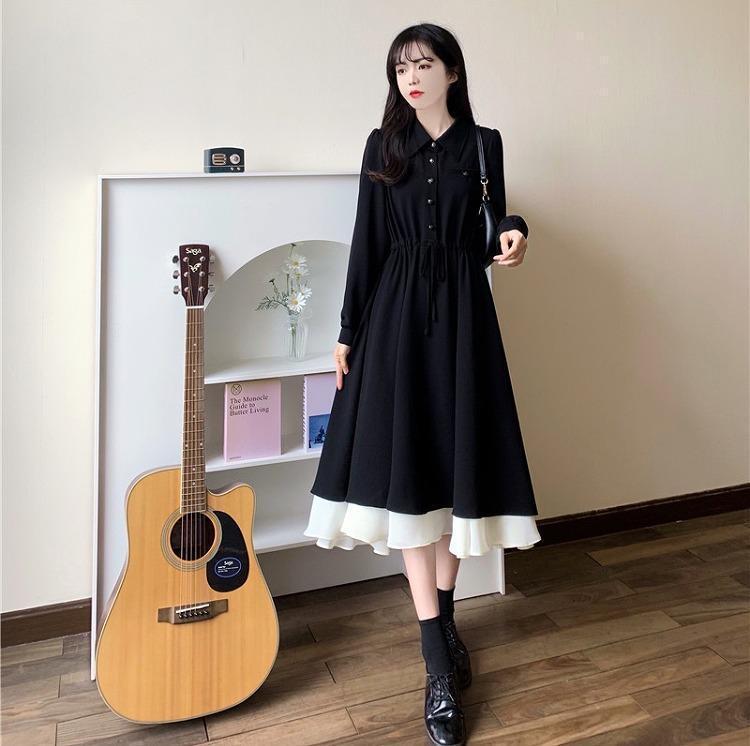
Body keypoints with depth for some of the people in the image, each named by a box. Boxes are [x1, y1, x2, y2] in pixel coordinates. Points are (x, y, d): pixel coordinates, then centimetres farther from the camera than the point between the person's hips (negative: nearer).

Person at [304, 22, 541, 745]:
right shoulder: (384, 145, 7)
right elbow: (366, 242, 4)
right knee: (406, 469, -5)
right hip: (395, 312, 0)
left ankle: (442, 617, 23)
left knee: (456, 463, 2)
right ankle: (440, 664, 1)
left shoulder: (483, 143, 8)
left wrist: (513, 235, -12)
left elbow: (489, 239, 11)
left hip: (461, 312, 1)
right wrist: (348, 332, 0)